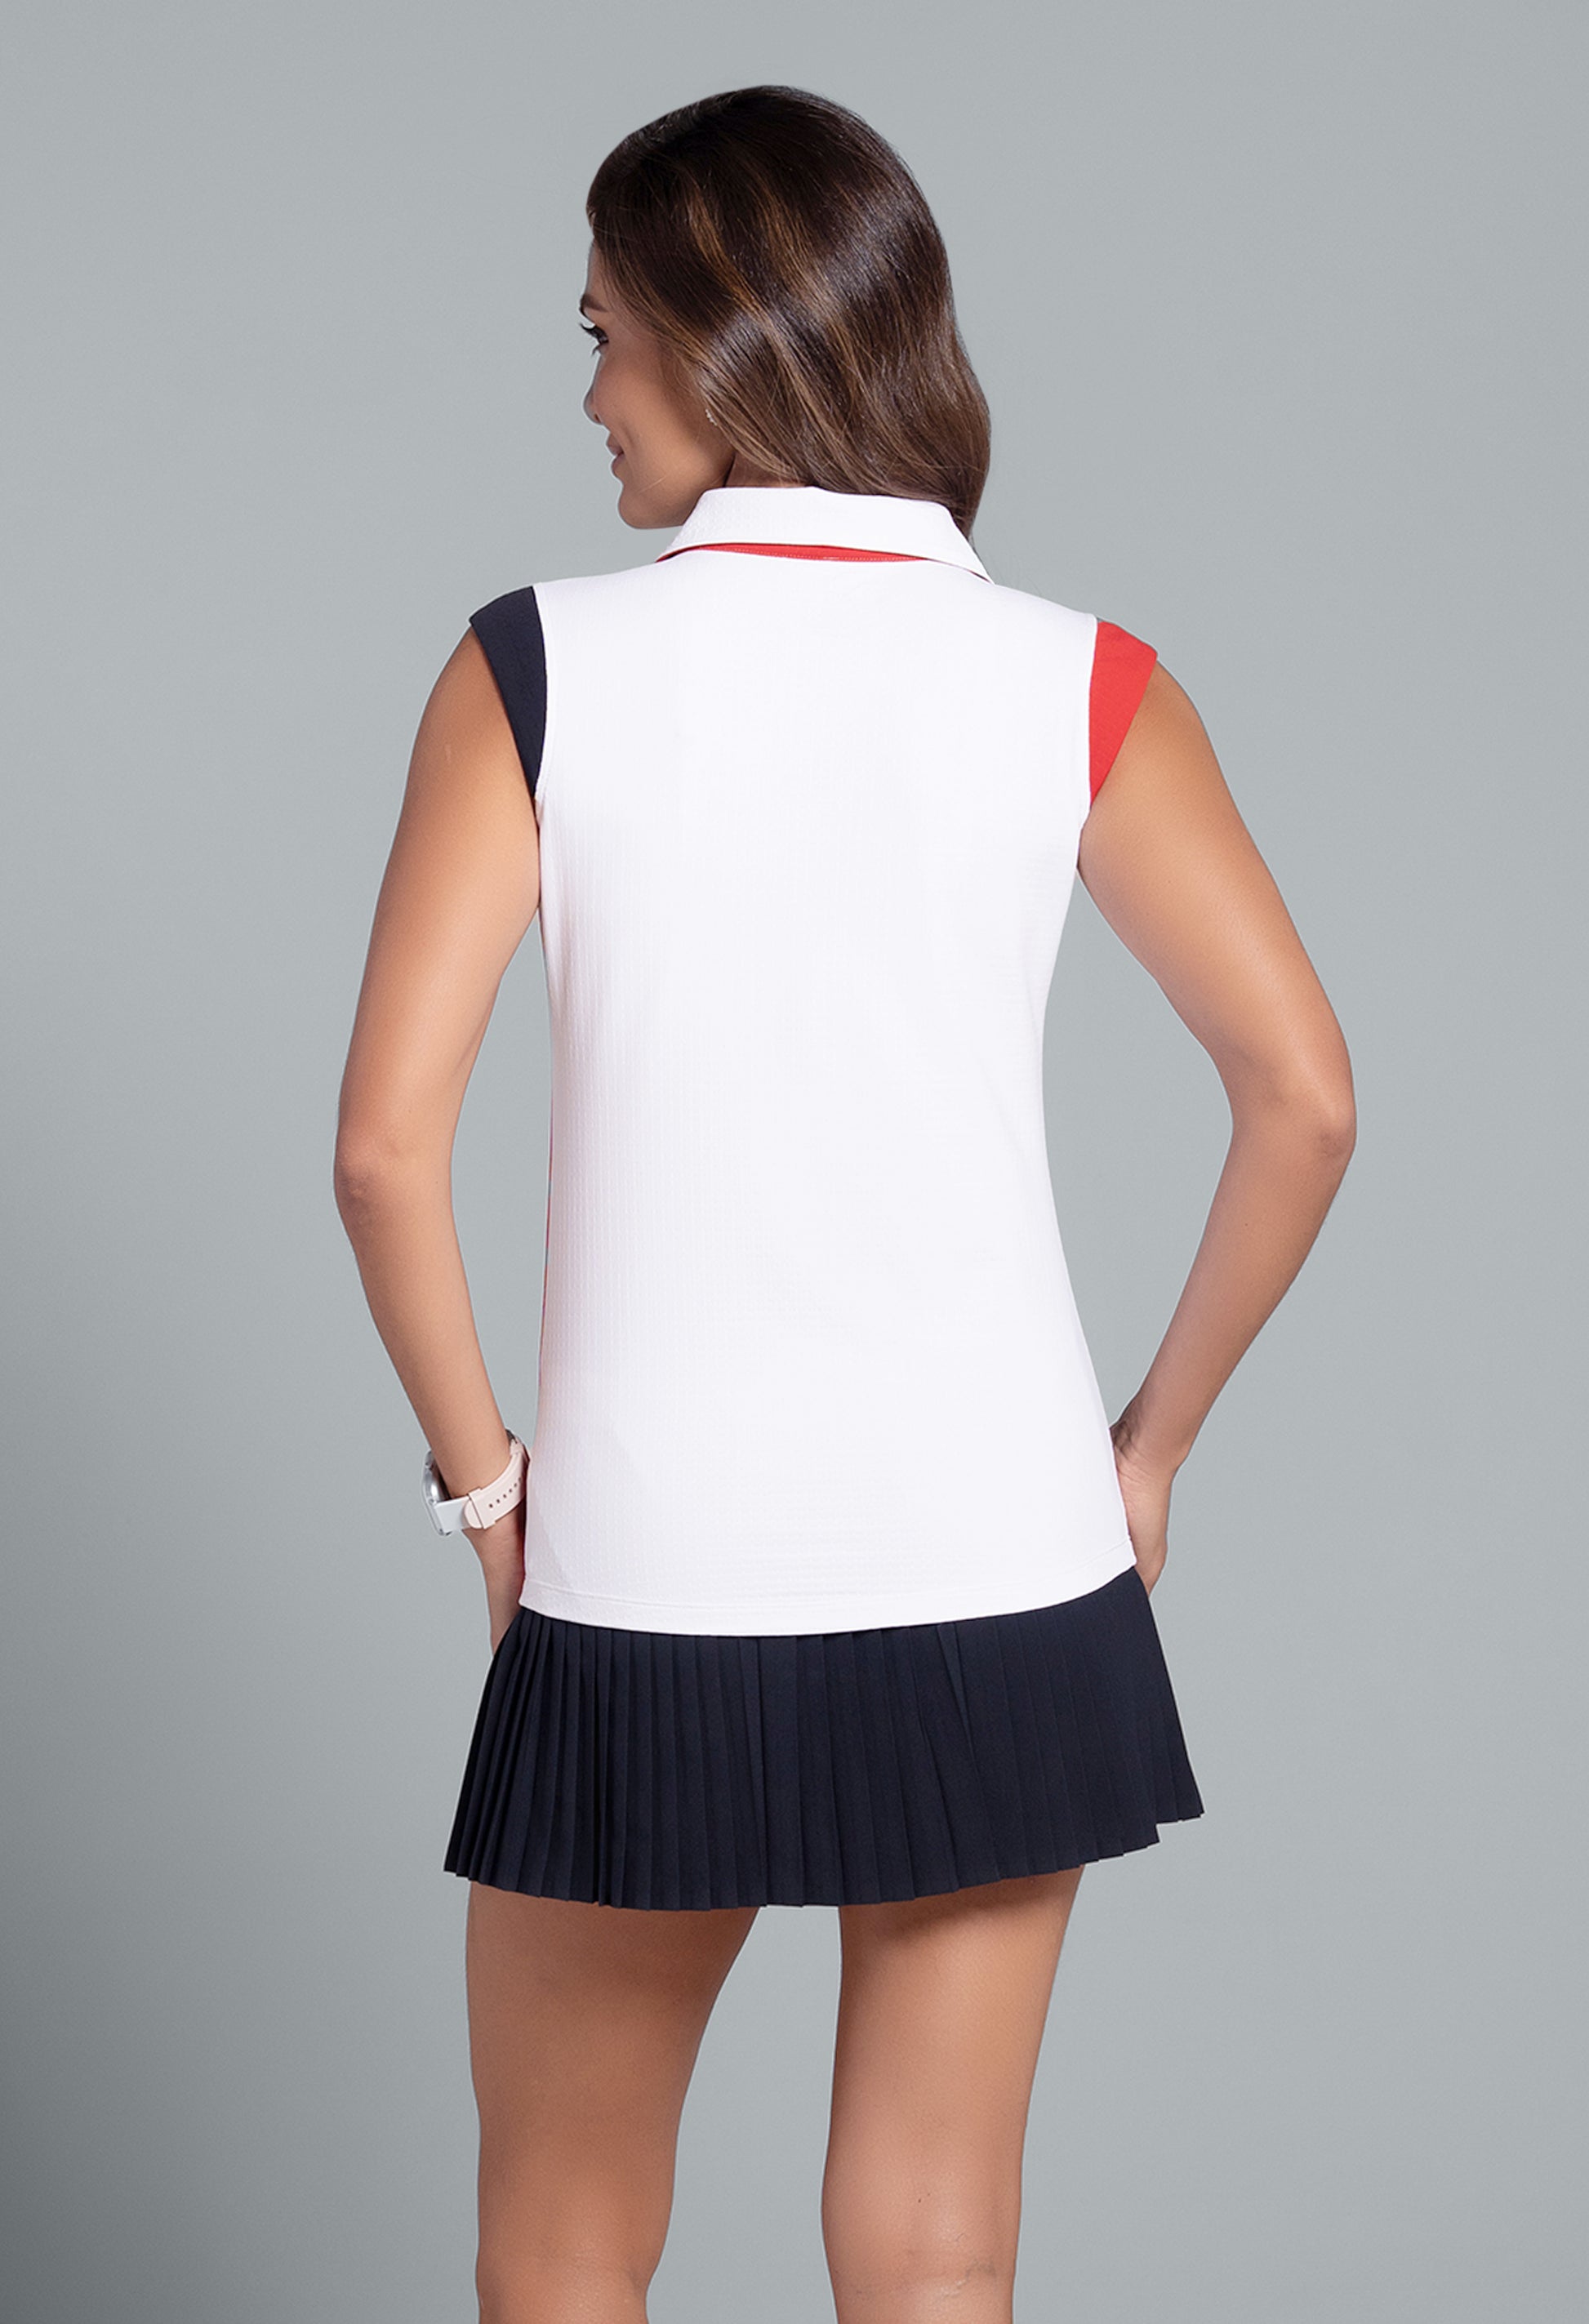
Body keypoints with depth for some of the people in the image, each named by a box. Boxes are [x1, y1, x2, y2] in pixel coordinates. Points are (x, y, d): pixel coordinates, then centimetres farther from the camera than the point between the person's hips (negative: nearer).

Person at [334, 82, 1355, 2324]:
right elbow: (1305, 1097, -5)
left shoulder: (542, 666, -5)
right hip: (1002, 1573, 2)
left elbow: (386, 1140, -11)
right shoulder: (1075, 684, -2)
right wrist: (1157, 1436, 7)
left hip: (649, 1582, -1)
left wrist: (482, 1476, 2)